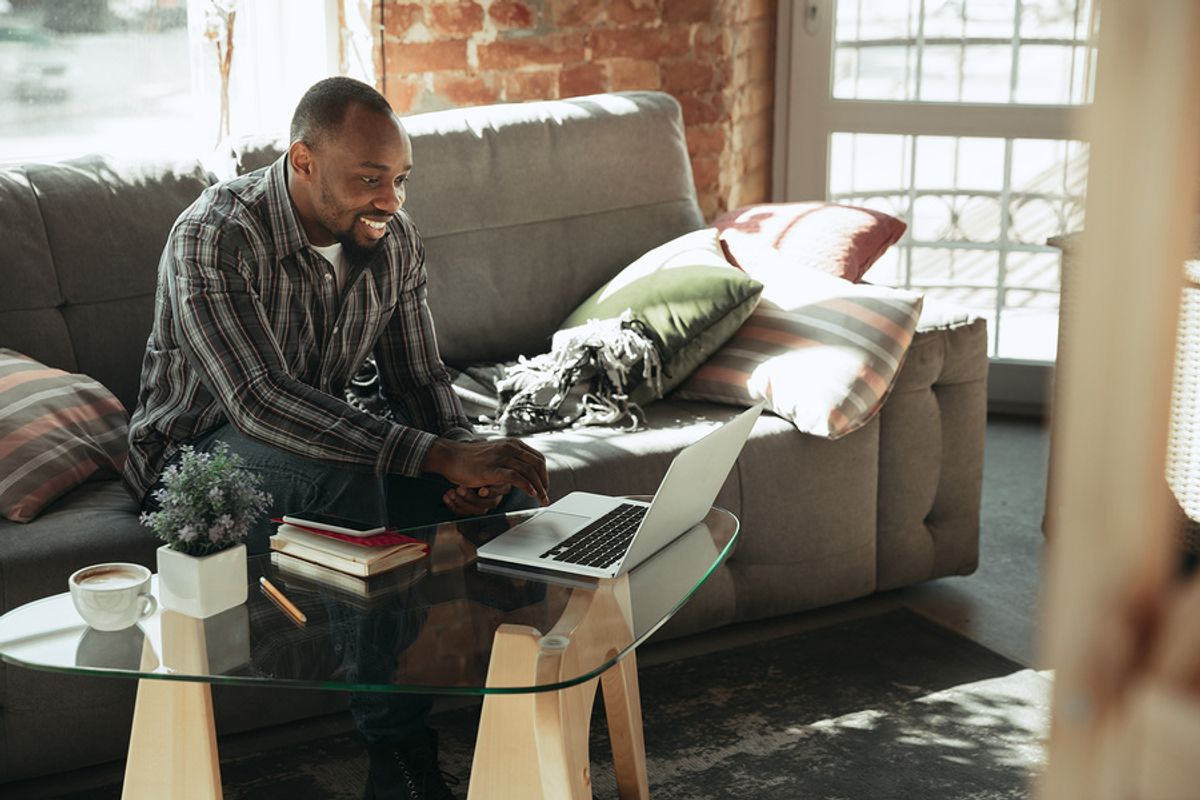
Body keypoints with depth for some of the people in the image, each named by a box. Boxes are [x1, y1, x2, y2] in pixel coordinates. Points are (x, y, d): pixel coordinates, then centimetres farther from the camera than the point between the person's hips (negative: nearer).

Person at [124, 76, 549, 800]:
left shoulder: (394, 238, -6)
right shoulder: (214, 237, -26)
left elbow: (421, 380, 0)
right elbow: (260, 401, -38)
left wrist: (471, 457, -24)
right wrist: (440, 455, -46)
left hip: (319, 442, 6)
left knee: (511, 488, -15)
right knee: (342, 473, -38)